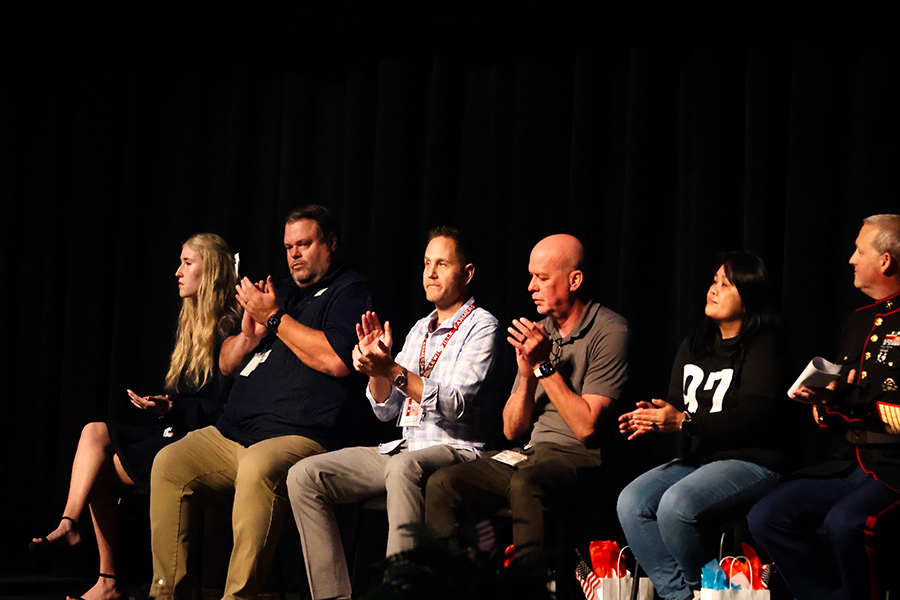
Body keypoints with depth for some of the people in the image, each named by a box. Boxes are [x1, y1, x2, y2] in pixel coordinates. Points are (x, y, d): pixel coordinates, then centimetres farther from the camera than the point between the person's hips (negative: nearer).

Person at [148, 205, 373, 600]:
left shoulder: (348, 291, 5)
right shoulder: (281, 293, 28)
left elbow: (336, 360, -15)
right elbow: (226, 364, 29)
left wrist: (274, 318, -6)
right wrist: (249, 334, 6)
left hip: (297, 436, -8)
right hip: (232, 433, 8)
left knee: (257, 468, -37)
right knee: (169, 463, -12)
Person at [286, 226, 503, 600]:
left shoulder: (480, 327, -2)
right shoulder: (420, 330, 21)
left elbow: (456, 404, -17)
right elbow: (386, 410, 17)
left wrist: (393, 370, -25)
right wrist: (375, 367, -2)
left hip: (455, 450, -8)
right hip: (402, 449, 8)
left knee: (404, 468, -42)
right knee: (304, 476, -9)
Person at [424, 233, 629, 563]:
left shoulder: (609, 332, -6)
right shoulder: (539, 332, 17)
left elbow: (587, 427, -14)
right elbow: (512, 431, 14)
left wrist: (545, 366, -12)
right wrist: (527, 375, -3)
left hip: (582, 458, -7)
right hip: (533, 452, 7)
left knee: (525, 484, -38)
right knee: (442, 484, -13)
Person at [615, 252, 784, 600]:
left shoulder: (761, 349, -7)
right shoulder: (692, 347, 17)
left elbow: (751, 417, -18)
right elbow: (675, 406, 16)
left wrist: (683, 421, -24)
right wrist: (654, 418, -9)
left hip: (748, 462, -8)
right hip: (695, 459, 8)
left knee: (675, 504, -31)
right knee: (630, 502, -16)